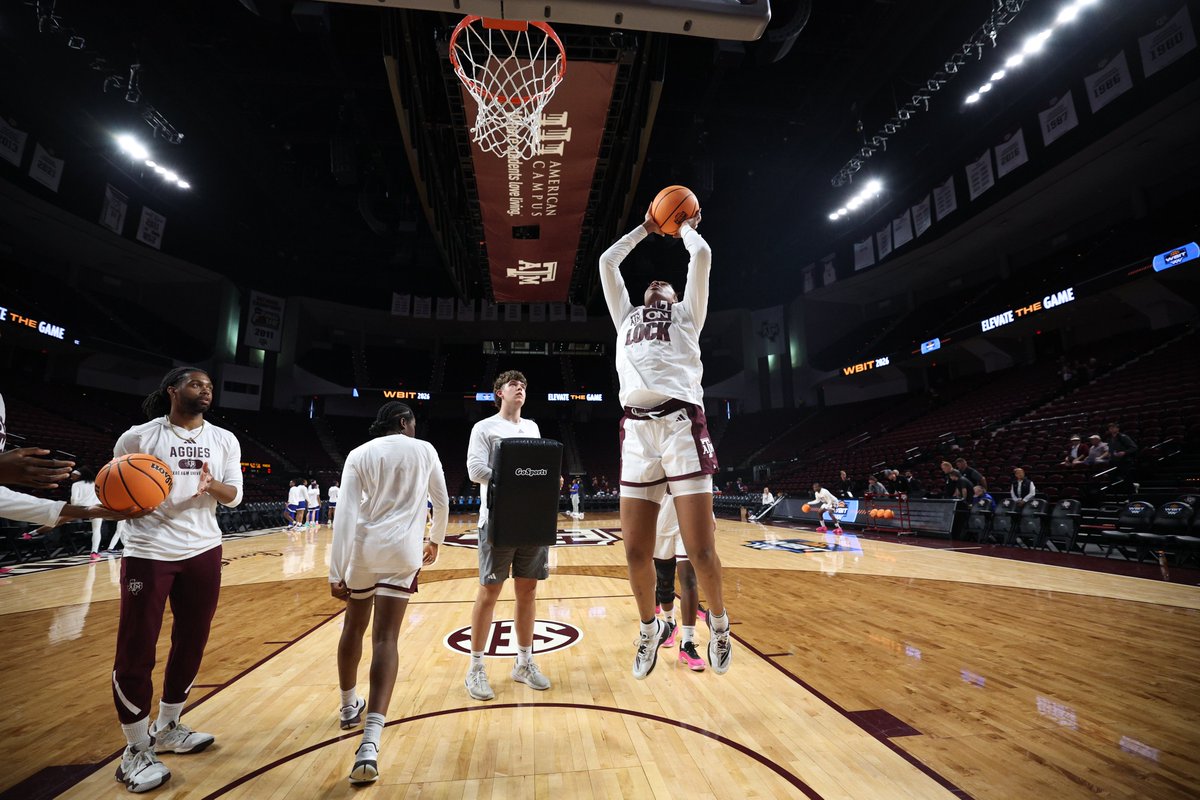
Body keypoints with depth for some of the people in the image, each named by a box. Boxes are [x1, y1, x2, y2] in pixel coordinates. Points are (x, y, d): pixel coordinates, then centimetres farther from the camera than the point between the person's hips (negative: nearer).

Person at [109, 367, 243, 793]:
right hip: (148, 553, -3)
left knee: (191, 642, 13)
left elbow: (234, 495, 1)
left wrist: (211, 485, -20)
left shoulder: (225, 440, 4)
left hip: (203, 552, 4)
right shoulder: (138, 437, -4)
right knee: (135, 651, 1)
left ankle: (166, 729, 34)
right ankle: (136, 751, 21)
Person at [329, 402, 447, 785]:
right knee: (385, 638, -2)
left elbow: (346, 512, -4)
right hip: (402, 550, -2)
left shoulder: (359, 454, 6)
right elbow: (442, 502, 15)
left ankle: (349, 706, 42)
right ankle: (370, 743, -12)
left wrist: (336, 571, -4)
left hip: (363, 547, 2)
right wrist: (434, 540, 32)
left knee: (354, 626, 23)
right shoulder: (424, 450, 6)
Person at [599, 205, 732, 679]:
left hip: (681, 423, -3)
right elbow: (607, 262, 35)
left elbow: (702, 256, 16)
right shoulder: (626, 316, 30)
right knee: (636, 552, 3)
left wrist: (686, 228, 35)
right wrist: (645, 230, 44)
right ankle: (650, 629, 29)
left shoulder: (686, 314, 22)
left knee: (700, 549, -3)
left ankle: (718, 622, 26)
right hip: (636, 430, 3)